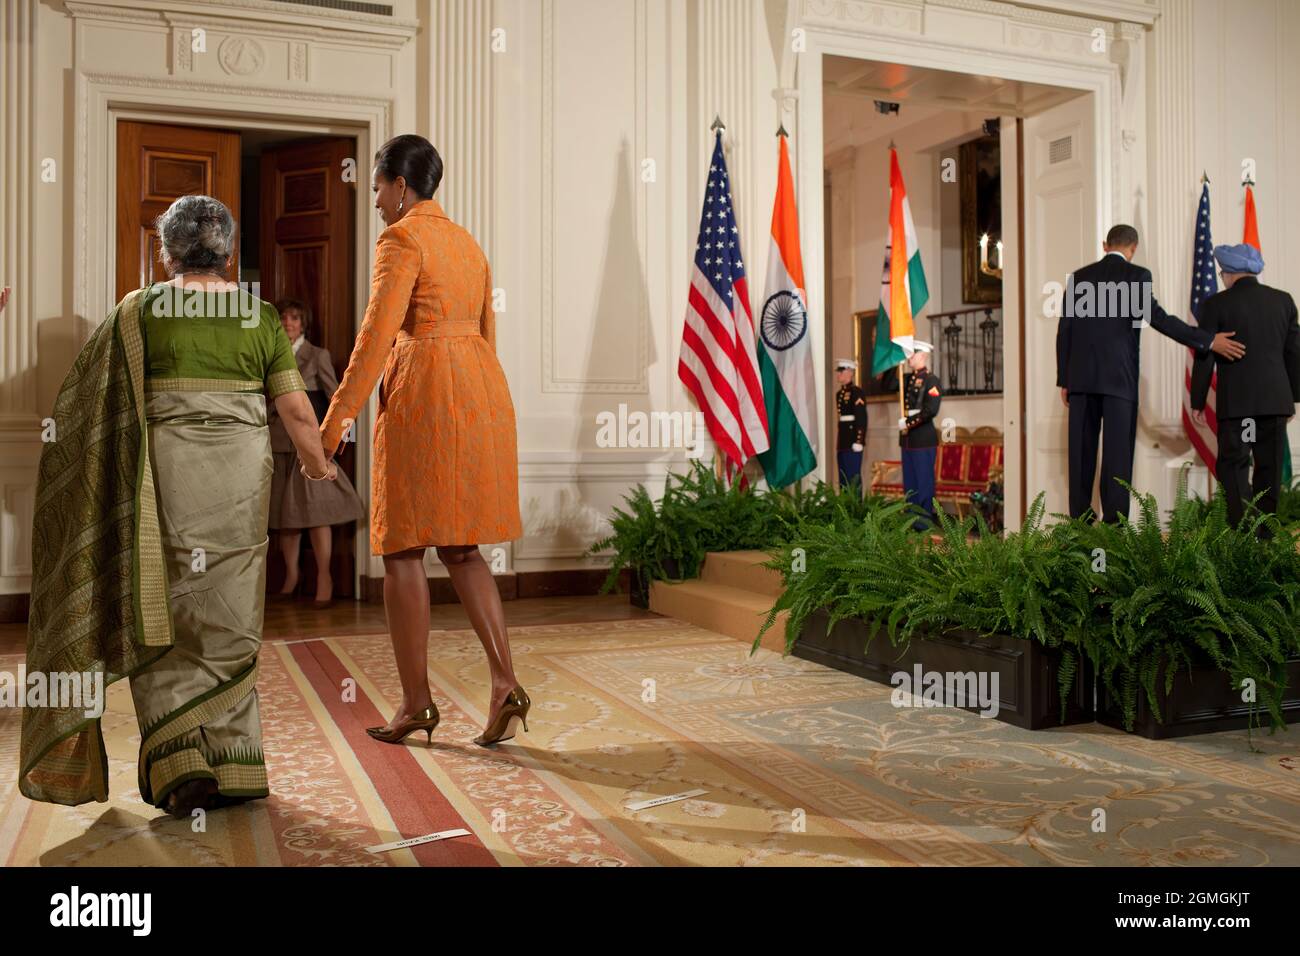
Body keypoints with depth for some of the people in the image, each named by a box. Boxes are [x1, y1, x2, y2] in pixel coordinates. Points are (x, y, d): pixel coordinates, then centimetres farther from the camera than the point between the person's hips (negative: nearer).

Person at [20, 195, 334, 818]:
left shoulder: (139, 310, 0)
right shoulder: (260, 316, 3)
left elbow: (89, 401, 2)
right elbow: (297, 412, 2)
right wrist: (317, 463, 20)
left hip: (163, 476, -1)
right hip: (239, 480, 1)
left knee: (161, 619, 10)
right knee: (228, 624, 10)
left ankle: (178, 762, 3)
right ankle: (232, 768, 15)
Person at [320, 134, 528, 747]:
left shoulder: (401, 240, -7)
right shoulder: (467, 242, 18)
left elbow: (377, 335, -14)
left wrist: (338, 416, -10)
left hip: (422, 397, -8)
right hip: (482, 392, 8)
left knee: (403, 548, 2)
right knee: (460, 547, 12)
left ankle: (416, 702, 8)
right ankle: (505, 684, 1)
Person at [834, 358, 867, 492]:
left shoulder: (857, 392, -8)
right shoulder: (839, 393, 16)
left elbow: (862, 418, -14)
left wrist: (859, 441, -20)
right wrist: (838, 441, 15)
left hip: (853, 440, -8)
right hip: (842, 442, 8)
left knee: (853, 476, -6)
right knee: (843, 477, 9)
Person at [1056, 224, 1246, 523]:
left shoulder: (1078, 277, 11)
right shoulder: (1136, 275, -1)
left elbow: (1064, 331, 10)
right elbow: (1157, 317, -12)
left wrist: (1064, 379, 14)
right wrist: (1208, 341, -11)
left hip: (1081, 377, 4)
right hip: (1118, 377, -4)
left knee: (1082, 451, 6)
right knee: (1117, 451, -3)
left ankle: (1080, 520, 7)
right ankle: (1114, 522, -8)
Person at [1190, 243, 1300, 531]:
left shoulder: (1217, 304, -5)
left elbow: (1204, 358, -5)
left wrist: (1197, 402, 2)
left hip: (1235, 400, -4)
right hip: (1276, 398, 4)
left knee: (1233, 465, -1)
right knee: (1270, 467, 11)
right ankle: (1265, 531, 16)